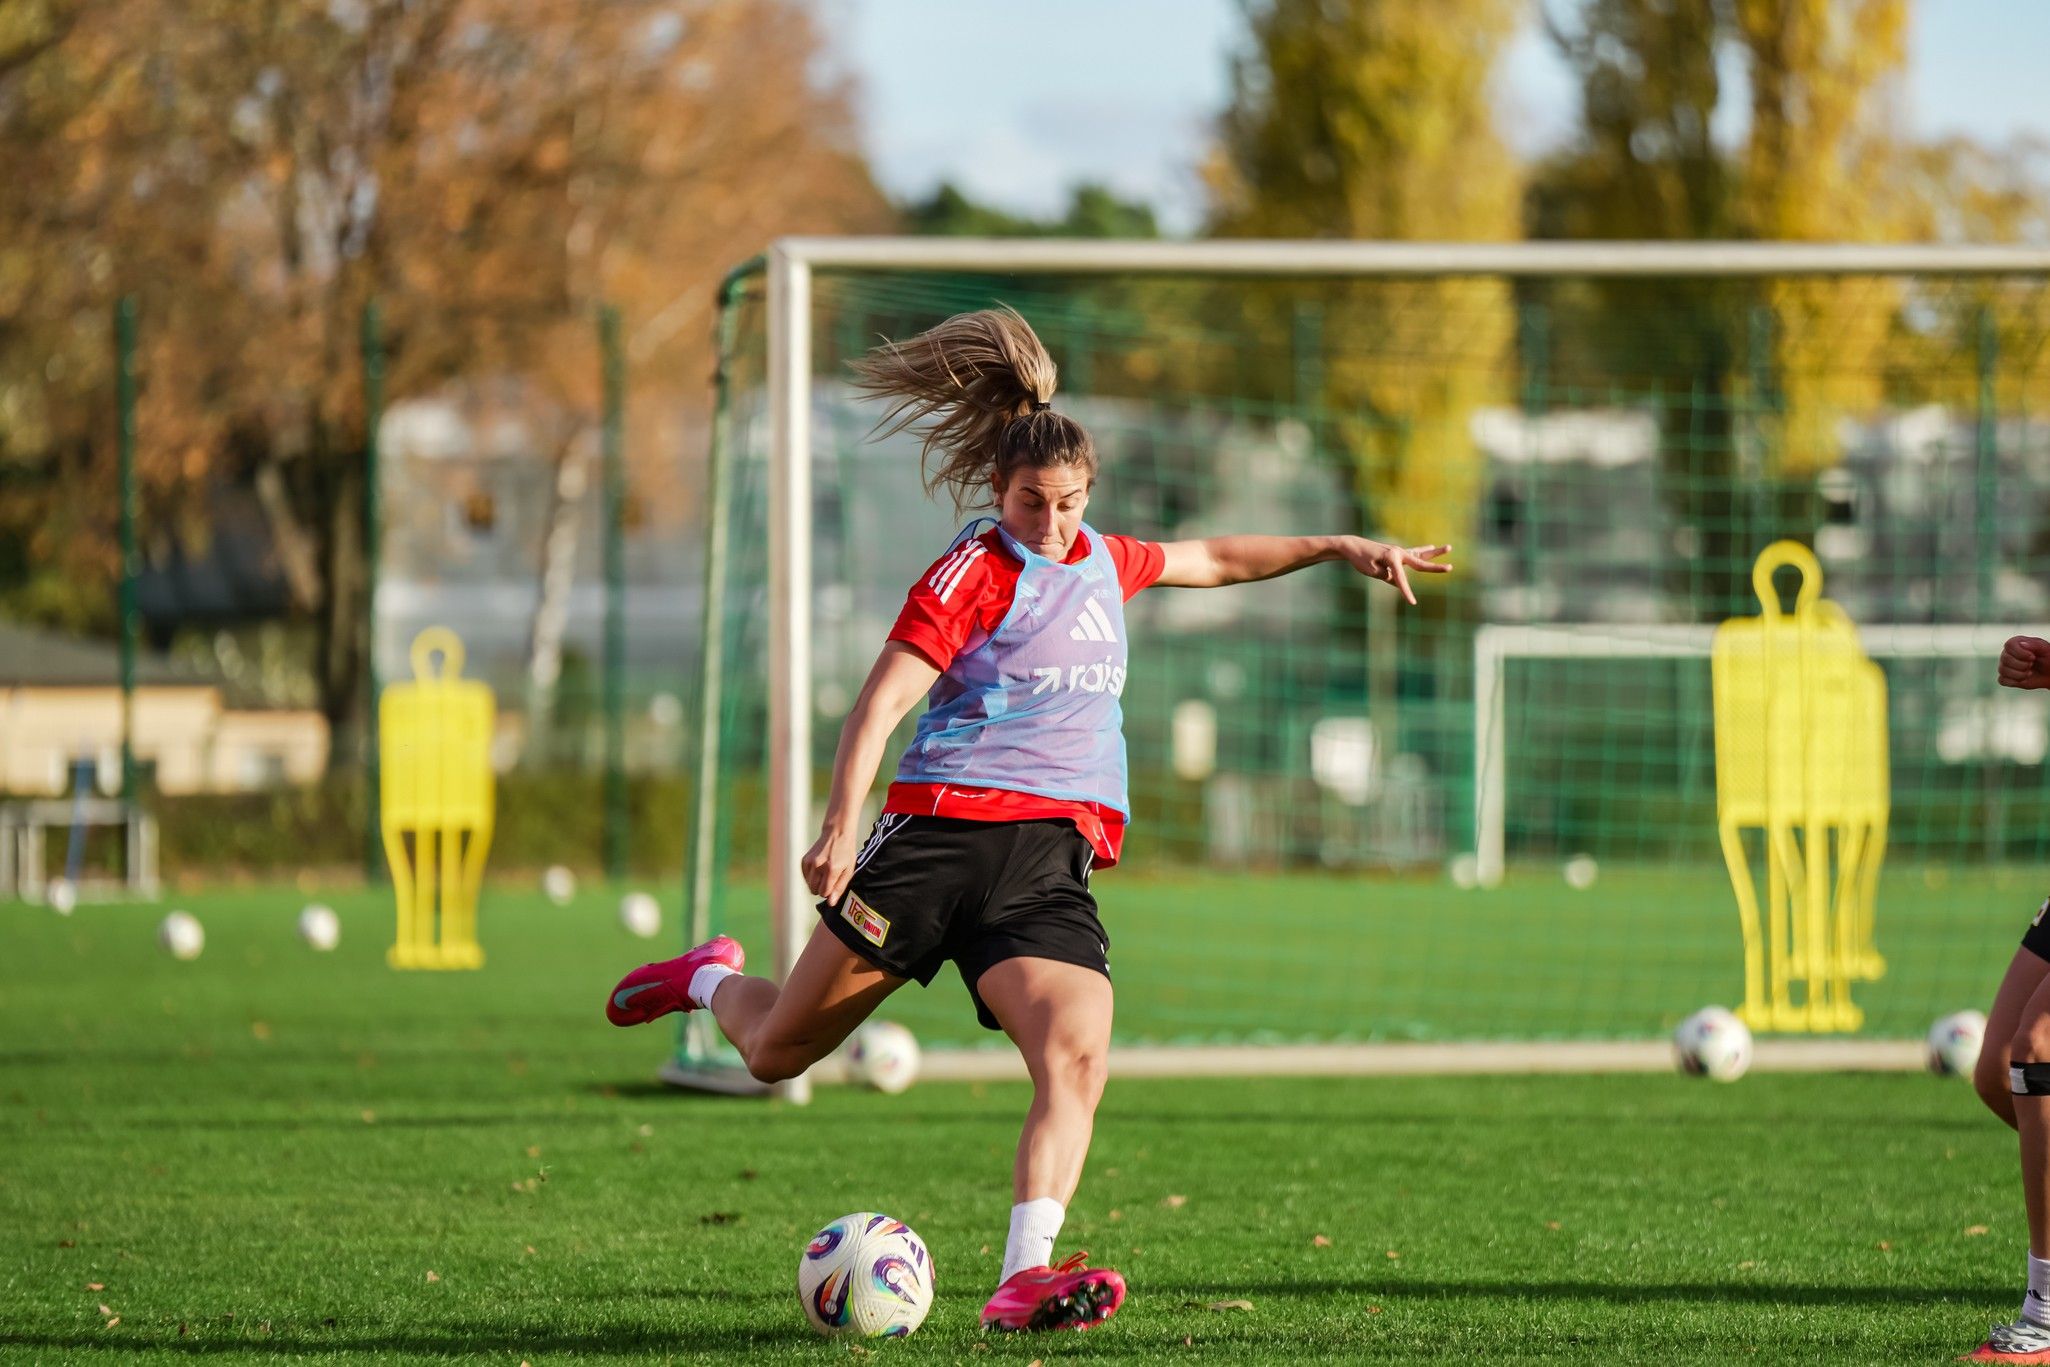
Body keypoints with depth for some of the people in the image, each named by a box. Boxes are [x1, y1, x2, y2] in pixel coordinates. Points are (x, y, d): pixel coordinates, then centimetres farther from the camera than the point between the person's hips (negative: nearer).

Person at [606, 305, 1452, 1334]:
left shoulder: (1103, 560, 15)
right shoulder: (973, 574, -6)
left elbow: (1209, 560, 36)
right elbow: (880, 705, -15)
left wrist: (1339, 547, 33)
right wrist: (841, 825, -30)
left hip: (1052, 862, 4)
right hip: (942, 832, -4)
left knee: (1078, 1060, -23)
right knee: (776, 1053, 6)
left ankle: (1023, 1278, -32)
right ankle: (712, 980, 41)